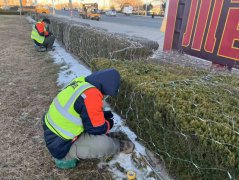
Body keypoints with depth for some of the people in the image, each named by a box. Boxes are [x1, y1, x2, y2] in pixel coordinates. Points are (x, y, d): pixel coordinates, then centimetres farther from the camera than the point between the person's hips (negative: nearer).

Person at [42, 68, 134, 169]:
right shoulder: (91, 96, -30)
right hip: (61, 145, -9)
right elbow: (97, 129, -19)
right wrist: (109, 124, 1)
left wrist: (102, 115, 7)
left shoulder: (81, 82, -3)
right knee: (104, 144, -21)